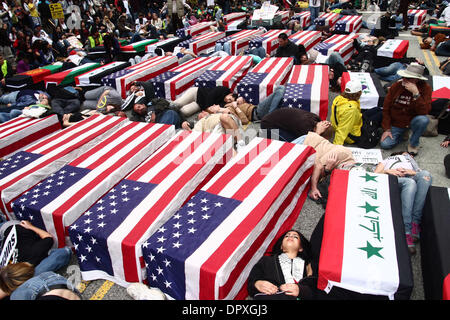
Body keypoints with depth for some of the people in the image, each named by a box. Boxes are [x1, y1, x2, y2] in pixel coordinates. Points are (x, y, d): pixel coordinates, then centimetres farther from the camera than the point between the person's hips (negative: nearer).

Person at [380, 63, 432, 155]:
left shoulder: (425, 88, -13)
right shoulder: (396, 86, -7)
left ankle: (413, 144, -7)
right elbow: (386, 108, -2)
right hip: (395, 124, 1)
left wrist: (415, 93, -34)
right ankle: (401, 134, 15)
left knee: (423, 120, -35)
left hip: (412, 121, -1)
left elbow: (424, 111, -25)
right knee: (384, 144, -19)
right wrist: (386, 129, -7)